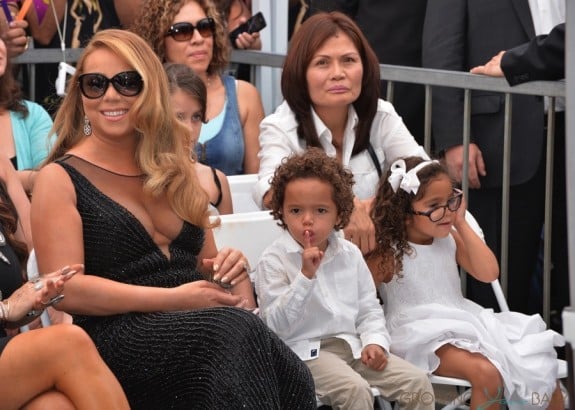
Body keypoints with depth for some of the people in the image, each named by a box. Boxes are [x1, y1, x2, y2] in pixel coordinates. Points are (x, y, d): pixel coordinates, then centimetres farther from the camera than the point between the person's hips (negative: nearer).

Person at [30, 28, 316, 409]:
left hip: (200, 322, 5)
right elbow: (66, 288, -8)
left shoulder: (177, 170, 22)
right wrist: (174, 299, -15)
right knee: (235, 333, -37)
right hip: (118, 335, -5)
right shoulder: (61, 179, 3)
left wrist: (231, 268, 2)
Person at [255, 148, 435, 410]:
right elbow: (276, 325, -17)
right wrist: (306, 276, -24)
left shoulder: (350, 254, 8)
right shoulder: (274, 261, -8)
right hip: (304, 351, -6)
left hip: (352, 344, 6)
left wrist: (375, 340, -5)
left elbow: (369, 309, 15)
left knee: (418, 383, -7)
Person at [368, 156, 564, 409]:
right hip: (424, 337, -7)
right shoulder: (388, 254, -9)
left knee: (541, 361, -4)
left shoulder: (450, 239, 7)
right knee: (486, 373, -33)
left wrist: (461, 224, -4)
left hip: (464, 324, 7)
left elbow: (488, 273, -3)